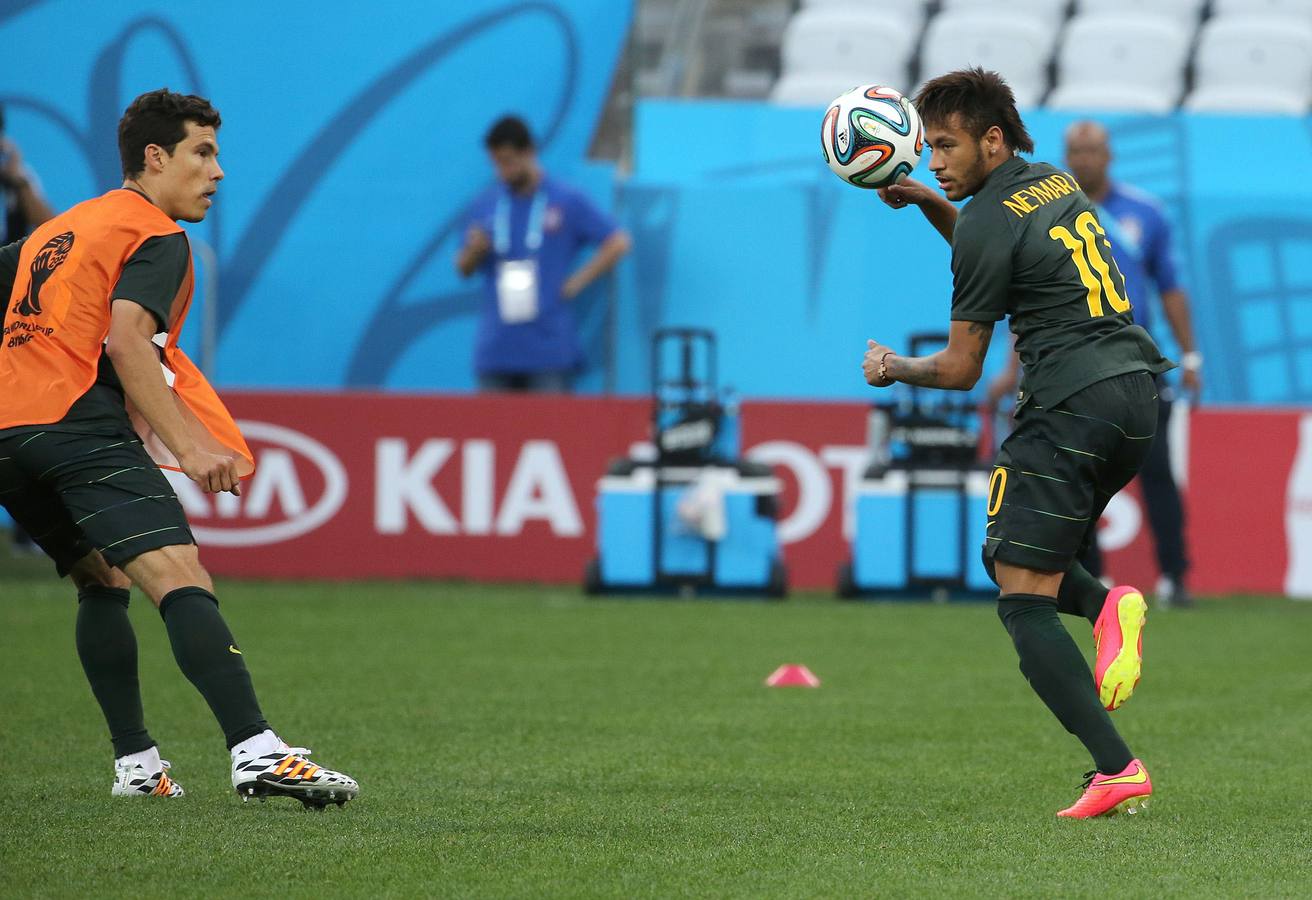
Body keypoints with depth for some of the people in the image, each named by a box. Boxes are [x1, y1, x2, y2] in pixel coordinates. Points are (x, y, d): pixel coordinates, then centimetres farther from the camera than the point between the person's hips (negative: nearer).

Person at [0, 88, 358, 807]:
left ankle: (135, 762, 15)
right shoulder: (156, 237, 2)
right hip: (79, 422, -8)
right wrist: (188, 448, -20)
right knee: (179, 579, -18)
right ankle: (255, 751, -33)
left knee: (101, 582, 23)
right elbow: (126, 339, -14)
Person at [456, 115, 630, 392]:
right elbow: (464, 270, 16)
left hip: (548, 347, -3)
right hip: (496, 348, 3)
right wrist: (474, 251, -6)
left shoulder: (567, 202, 1)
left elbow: (617, 243, 3)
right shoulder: (485, 206, 10)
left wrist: (578, 281, -5)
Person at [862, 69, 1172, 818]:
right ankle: (1108, 605, -6)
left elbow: (962, 369, -3)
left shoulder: (991, 221, -9)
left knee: (1022, 595, -7)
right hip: (1136, 395, 9)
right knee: (1010, 555, 23)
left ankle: (1117, 770, -18)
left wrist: (894, 368, 16)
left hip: (1071, 405, -9)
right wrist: (926, 201, 23)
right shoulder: (1054, 183, 15)